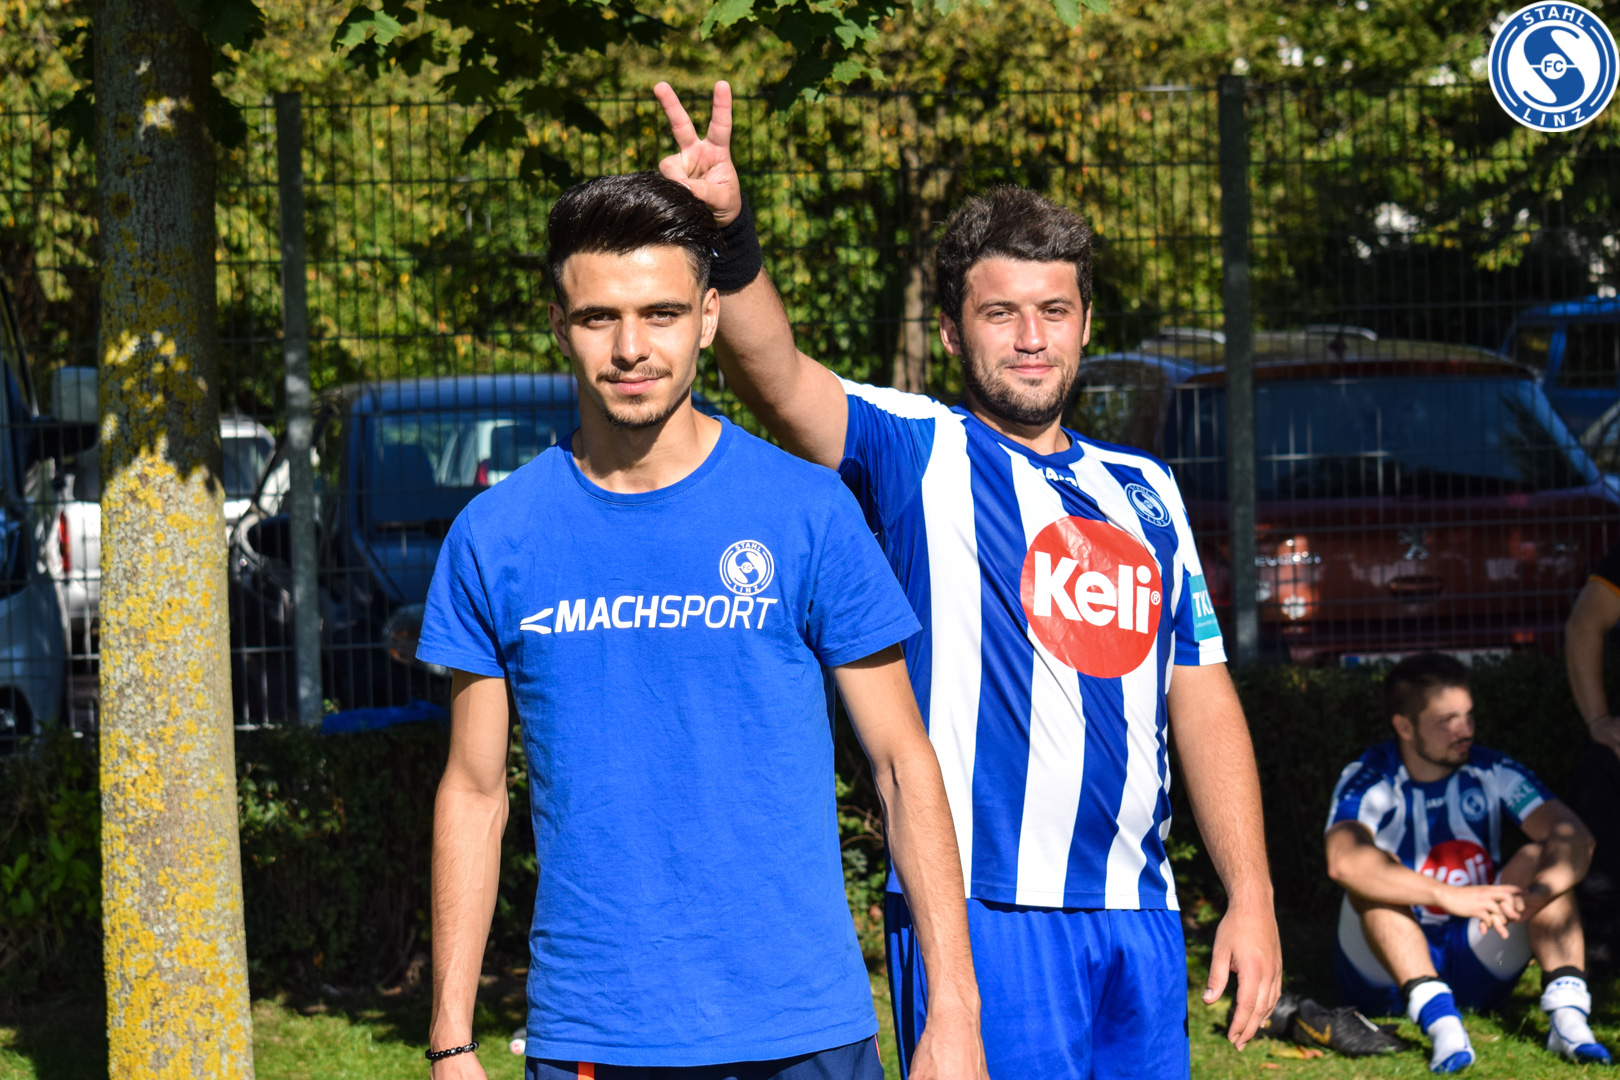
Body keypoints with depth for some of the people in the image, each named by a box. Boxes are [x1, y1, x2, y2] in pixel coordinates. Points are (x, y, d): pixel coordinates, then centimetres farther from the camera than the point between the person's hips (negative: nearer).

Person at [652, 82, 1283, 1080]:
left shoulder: (1145, 491, 17)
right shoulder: (916, 454, 1)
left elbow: (1204, 702, 17)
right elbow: (777, 376, -19)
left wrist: (1252, 896, 9)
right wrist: (731, 233, -38)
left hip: (1139, 919, 6)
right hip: (979, 912, -6)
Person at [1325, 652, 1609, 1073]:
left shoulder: (1493, 774, -4)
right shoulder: (1369, 782, -15)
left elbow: (1575, 837, -18)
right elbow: (1344, 861, -37)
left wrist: (1534, 895, -40)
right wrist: (1451, 897, -48)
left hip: (1477, 968, 3)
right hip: (1385, 973, -3)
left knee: (1541, 859, -14)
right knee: (1374, 870, -28)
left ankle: (1567, 1011, -34)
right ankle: (1438, 1018, -45)